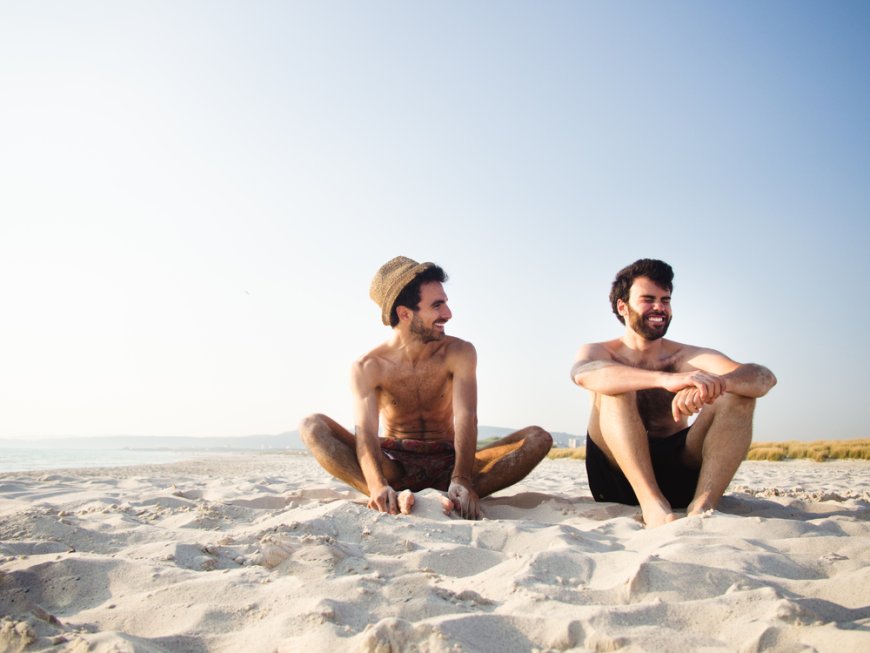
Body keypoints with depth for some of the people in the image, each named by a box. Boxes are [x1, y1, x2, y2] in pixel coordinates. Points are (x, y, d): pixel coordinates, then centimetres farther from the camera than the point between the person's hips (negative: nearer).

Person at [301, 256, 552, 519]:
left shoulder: (459, 353, -6)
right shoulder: (367, 368, -9)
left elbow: (465, 418, -19)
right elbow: (366, 431, -23)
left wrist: (462, 479, -38)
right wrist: (378, 487, -44)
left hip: (447, 462, 1)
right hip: (393, 464, -1)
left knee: (538, 438, -21)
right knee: (312, 427, -25)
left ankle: (453, 499, -39)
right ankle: (392, 500, -42)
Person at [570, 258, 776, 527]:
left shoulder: (687, 356, 7)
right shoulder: (599, 352, 3)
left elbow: (765, 377, -11)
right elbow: (583, 374, -26)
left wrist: (717, 383, -36)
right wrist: (666, 379, -41)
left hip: (680, 472, 2)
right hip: (618, 475, -2)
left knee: (738, 393, -14)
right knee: (615, 387, -23)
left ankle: (702, 505, -32)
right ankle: (653, 505, -35)